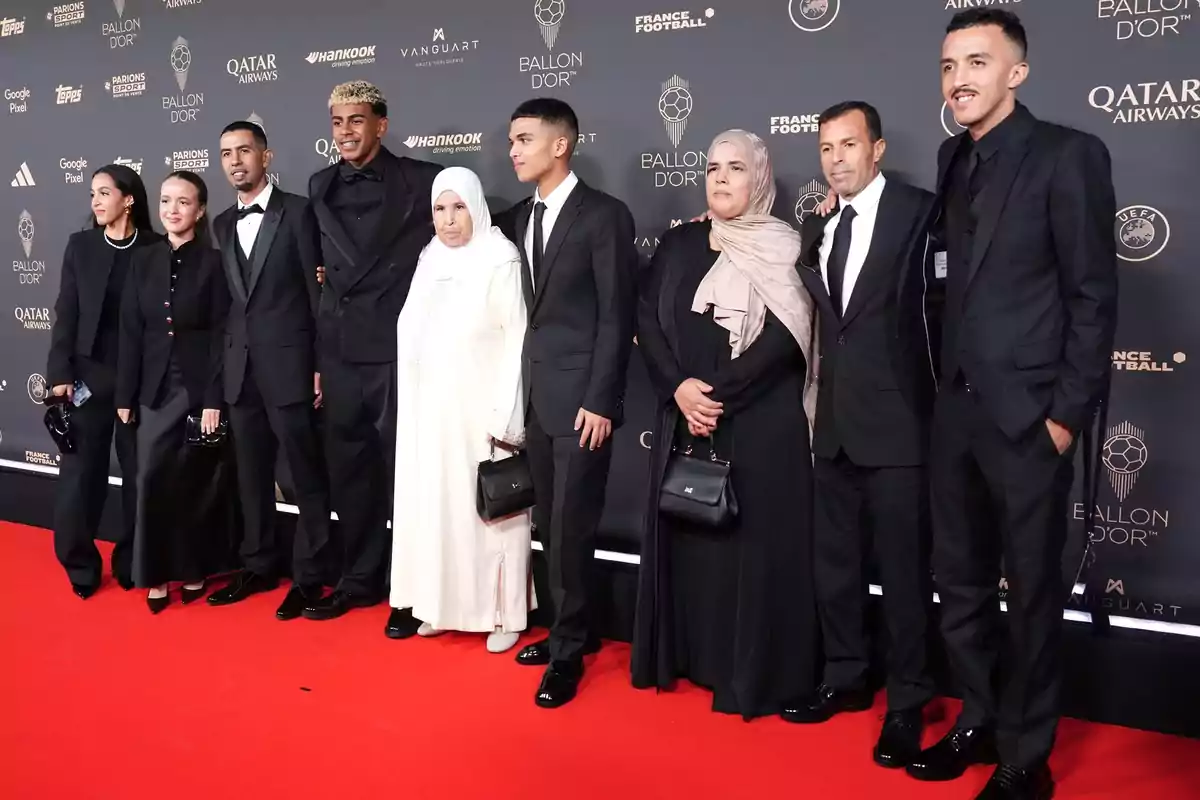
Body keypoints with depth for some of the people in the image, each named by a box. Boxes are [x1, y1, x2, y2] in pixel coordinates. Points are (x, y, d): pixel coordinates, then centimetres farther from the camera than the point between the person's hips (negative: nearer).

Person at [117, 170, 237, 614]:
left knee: (197, 481, 5)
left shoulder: (214, 263, -4)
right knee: (151, 478, -2)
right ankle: (157, 572, 10)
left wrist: (214, 398, -12)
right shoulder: (143, 261, 7)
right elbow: (131, 332, 6)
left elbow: (221, 335, -7)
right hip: (155, 389, 3)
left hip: (200, 386, -3)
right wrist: (125, 395, 3)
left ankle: (194, 569, 19)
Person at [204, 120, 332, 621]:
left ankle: (308, 576, 9)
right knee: (252, 474, 13)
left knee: (306, 474, 1)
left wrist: (322, 364, -10)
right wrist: (226, 362, 5)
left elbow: (318, 290, -7)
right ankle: (258, 566, 25)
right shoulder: (222, 224, 14)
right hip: (240, 368, 6)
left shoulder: (297, 211, -4)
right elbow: (229, 298, 13)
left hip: (289, 365, -6)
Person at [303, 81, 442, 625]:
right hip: (339, 354, 5)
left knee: (402, 470, 3)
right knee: (346, 472, 12)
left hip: (399, 351, -5)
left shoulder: (422, 180, -5)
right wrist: (315, 356, 11)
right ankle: (358, 580, 27)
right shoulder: (321, 187, 11)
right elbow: (319, 276, 14)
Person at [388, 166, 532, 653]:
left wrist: (506, 419, -17)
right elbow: (412, 334, 12)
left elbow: (518, 341, -13)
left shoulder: (501, 260, -10)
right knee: (435, 506, 10)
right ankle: (443, 605, 23)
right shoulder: (429, 261, 10)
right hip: (431, 411, 6)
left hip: (482, 410, -6)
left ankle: (504, 615, 13)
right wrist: (412, 403, 6)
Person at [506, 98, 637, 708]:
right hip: (537, 395, 7)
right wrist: (522, 390, 9)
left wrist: (600, 400, -16)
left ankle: (568, 651, 10)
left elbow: (616, 316, -12)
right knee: (549, 525, 12)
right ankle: (575, 629, 27)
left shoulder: (604, 215, -9)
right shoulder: (522, 217, 13)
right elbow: (533, 310, 14)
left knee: (570, 527, -3)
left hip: (581, 396, -7)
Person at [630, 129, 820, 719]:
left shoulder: (785, 249, -1)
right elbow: (648, 321, 3)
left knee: (755, 541, 0)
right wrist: (678, 388, -12)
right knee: (687, 535, 8)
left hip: (761, 424, -4)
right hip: (685, 420, 4)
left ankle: (754, 673, 11)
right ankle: (688, 656, 21)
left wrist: (716, 394, -16)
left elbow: (785, 339, -12)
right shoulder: (678, 245, 11)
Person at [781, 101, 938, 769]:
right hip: (834, 421, 7)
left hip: (897, 421, -6)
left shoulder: (920, 212, -8)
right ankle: (847, 678, 32)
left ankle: (908, 704, 18)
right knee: (835, 562, 15)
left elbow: (940, 297, -14)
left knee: (904, 570, 3)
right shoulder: (816, 226, 12)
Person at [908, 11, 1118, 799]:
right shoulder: (953, 158, 10)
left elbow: (1094, 295, -10)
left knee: (1032, 591, 7)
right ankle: (978, 722, 33)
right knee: (961, 581, 15)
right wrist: (949, 388, 1)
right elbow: (956, 264, 10)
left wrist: (1068, 412, -13)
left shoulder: (1068, 154, -8)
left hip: (1028, 412, -6)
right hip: (956, 407, 6)